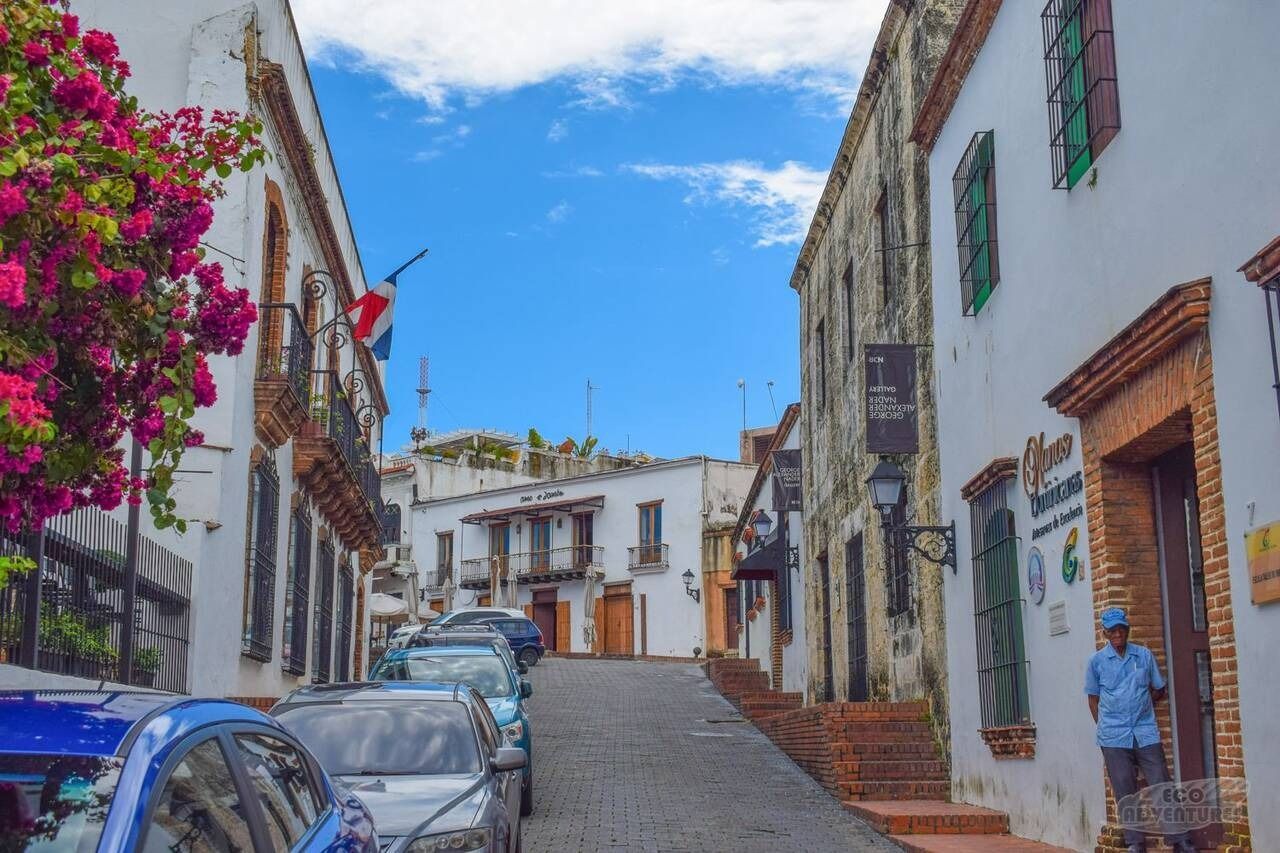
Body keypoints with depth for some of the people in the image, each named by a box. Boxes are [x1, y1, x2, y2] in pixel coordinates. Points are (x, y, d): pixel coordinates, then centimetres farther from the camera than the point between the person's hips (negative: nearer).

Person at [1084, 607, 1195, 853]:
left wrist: (1138, 707, 9)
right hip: (1114, 738, 0)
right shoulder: (1096, 661, 1)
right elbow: (1093, 699, 8)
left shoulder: (1144, 655, 4)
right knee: (1125, 793, 3)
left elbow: (1158, 691, 14)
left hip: (1146, 733, 1)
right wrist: (1105, 726, 4)